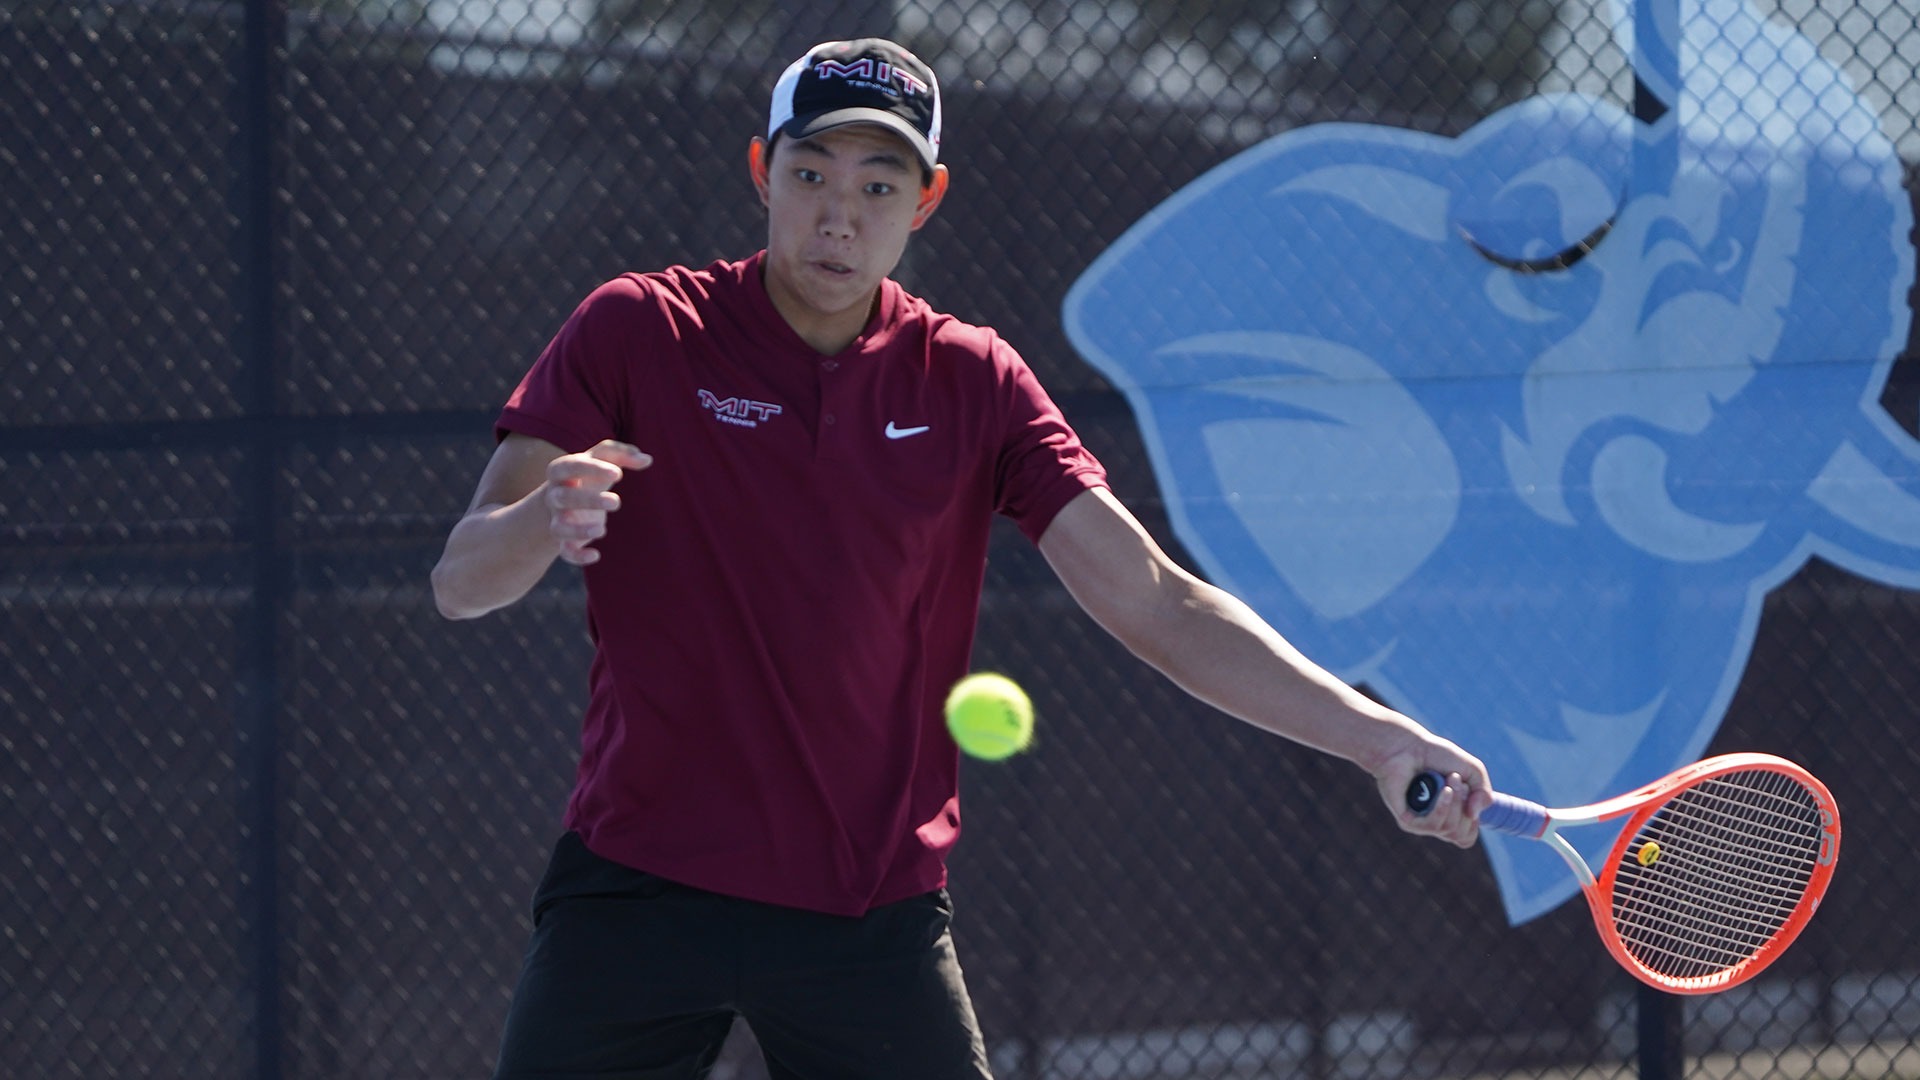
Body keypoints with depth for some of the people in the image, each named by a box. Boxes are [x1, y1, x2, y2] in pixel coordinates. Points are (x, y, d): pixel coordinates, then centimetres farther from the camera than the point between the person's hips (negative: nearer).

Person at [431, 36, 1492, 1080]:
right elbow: (460, 583, -6)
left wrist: (1373, 734, -13)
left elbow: (1155, 603, -1)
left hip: (875, 915, 2)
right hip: (638, 883, -1)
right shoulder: (637, 333, -2)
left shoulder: (971, 382, 5)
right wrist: (540, 524, -30)